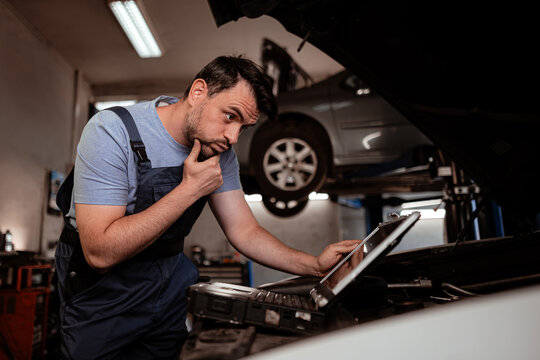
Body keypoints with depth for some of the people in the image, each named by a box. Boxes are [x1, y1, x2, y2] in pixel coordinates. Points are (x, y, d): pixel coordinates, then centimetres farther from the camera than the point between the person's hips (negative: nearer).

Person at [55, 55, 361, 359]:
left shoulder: (220, 152, -7)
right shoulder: (112, 131, -25)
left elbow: (244, 231, -5)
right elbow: (100, 254, -30)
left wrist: (315, 265, -18)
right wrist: (189, 190, -31)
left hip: (169, 285, 5)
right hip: (102, 299, -4)